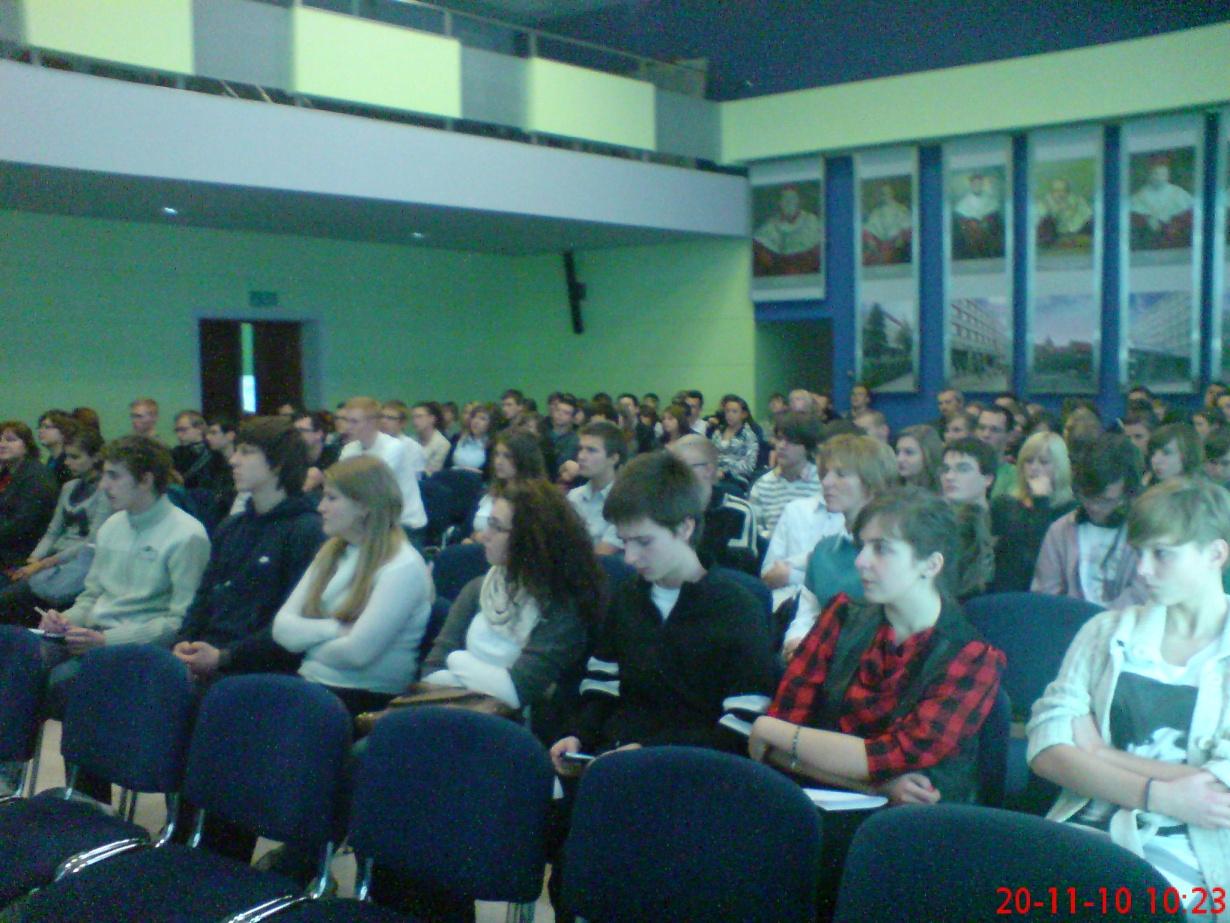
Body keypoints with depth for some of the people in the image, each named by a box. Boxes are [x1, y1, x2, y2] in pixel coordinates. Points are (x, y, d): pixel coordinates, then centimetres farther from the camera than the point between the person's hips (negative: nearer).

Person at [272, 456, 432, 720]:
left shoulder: (403, 567, -11)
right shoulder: (331, 553, 13)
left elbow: (357, 651, -19)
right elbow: (282, 627, 6)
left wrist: (310, 639, -1)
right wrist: (334, 629, -11)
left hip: (367, 698, -7)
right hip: (312, 682, 7)